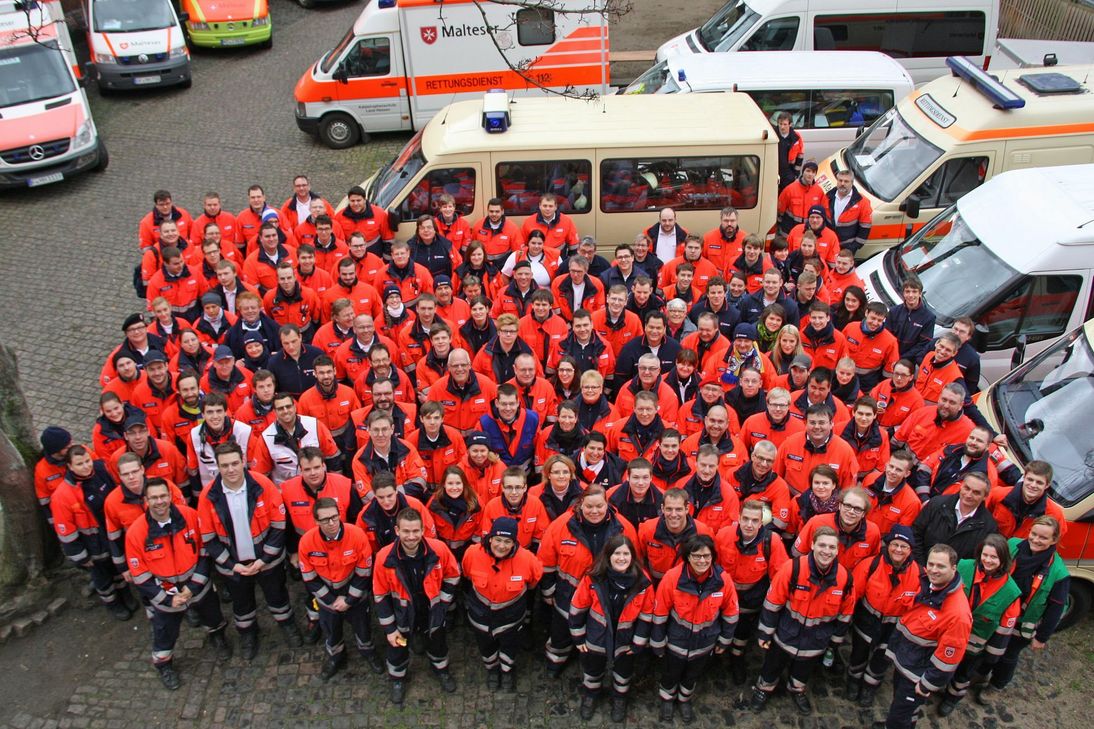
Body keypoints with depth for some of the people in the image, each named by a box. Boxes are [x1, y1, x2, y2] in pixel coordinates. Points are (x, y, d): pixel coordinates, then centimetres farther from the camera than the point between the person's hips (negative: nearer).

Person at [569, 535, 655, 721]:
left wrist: (638, 643, -5)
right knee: (592, 670, 26)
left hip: (625, 641, 0)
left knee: (623, 673, 26)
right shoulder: (593, 578, -24)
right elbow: (578, 608, -12)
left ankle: (620, 698, 57)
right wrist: (578, 637, -4)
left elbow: (646, 616, -10)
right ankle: (591, 695, 57)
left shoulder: (643, 582, -22)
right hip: (595, 639, 0)